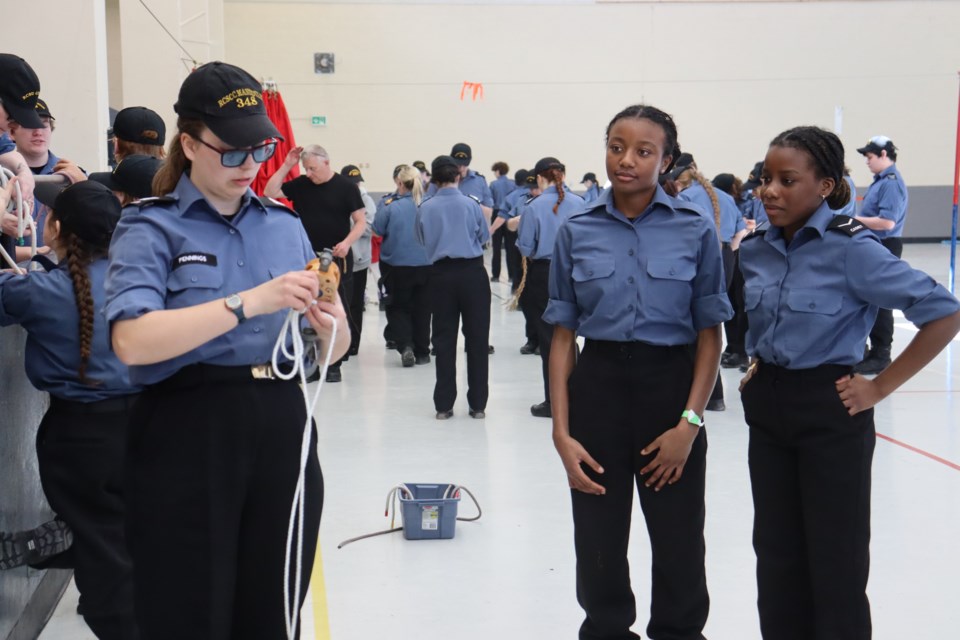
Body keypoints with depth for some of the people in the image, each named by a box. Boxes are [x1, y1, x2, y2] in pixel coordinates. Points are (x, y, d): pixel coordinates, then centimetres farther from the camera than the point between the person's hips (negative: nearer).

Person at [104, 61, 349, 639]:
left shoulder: (285, 225, 13)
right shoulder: (152, 228, -1)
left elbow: (334, 351, 14)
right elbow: (132, 341, -19)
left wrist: (330, 327, -9)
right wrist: (247, 303, -24)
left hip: (283, 427, 4)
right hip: (190, 437, -4)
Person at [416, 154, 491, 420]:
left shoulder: (425, 208, -4)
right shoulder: (471, 205, -6)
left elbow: (421, 240, 9)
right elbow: (484, 236, 8)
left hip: (441, 274, 1)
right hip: (472, 272, -1)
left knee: (444, 340, 8)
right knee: (477, 338, 6)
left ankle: (444, 405, 10)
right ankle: (478, 404, 9)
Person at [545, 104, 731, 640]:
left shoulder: (696, 230, -4)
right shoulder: (577, 231, 0)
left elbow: (710, 335, -1)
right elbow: (563, 336, 2)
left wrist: (690, 422, -11)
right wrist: (561, 431, -5)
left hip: (670, 385, -1)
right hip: (597, 386, 1)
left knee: (678, 540, 10)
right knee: (598, 542, 11)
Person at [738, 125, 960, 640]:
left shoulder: (851, 248, -16)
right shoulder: (755, 251, 2)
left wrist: (881, 386, -15)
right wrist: (759, 367, 10)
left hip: (829, 411, -6)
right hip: (767, 408, 6)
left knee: (835, 560, 4)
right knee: (776, 552, 14)